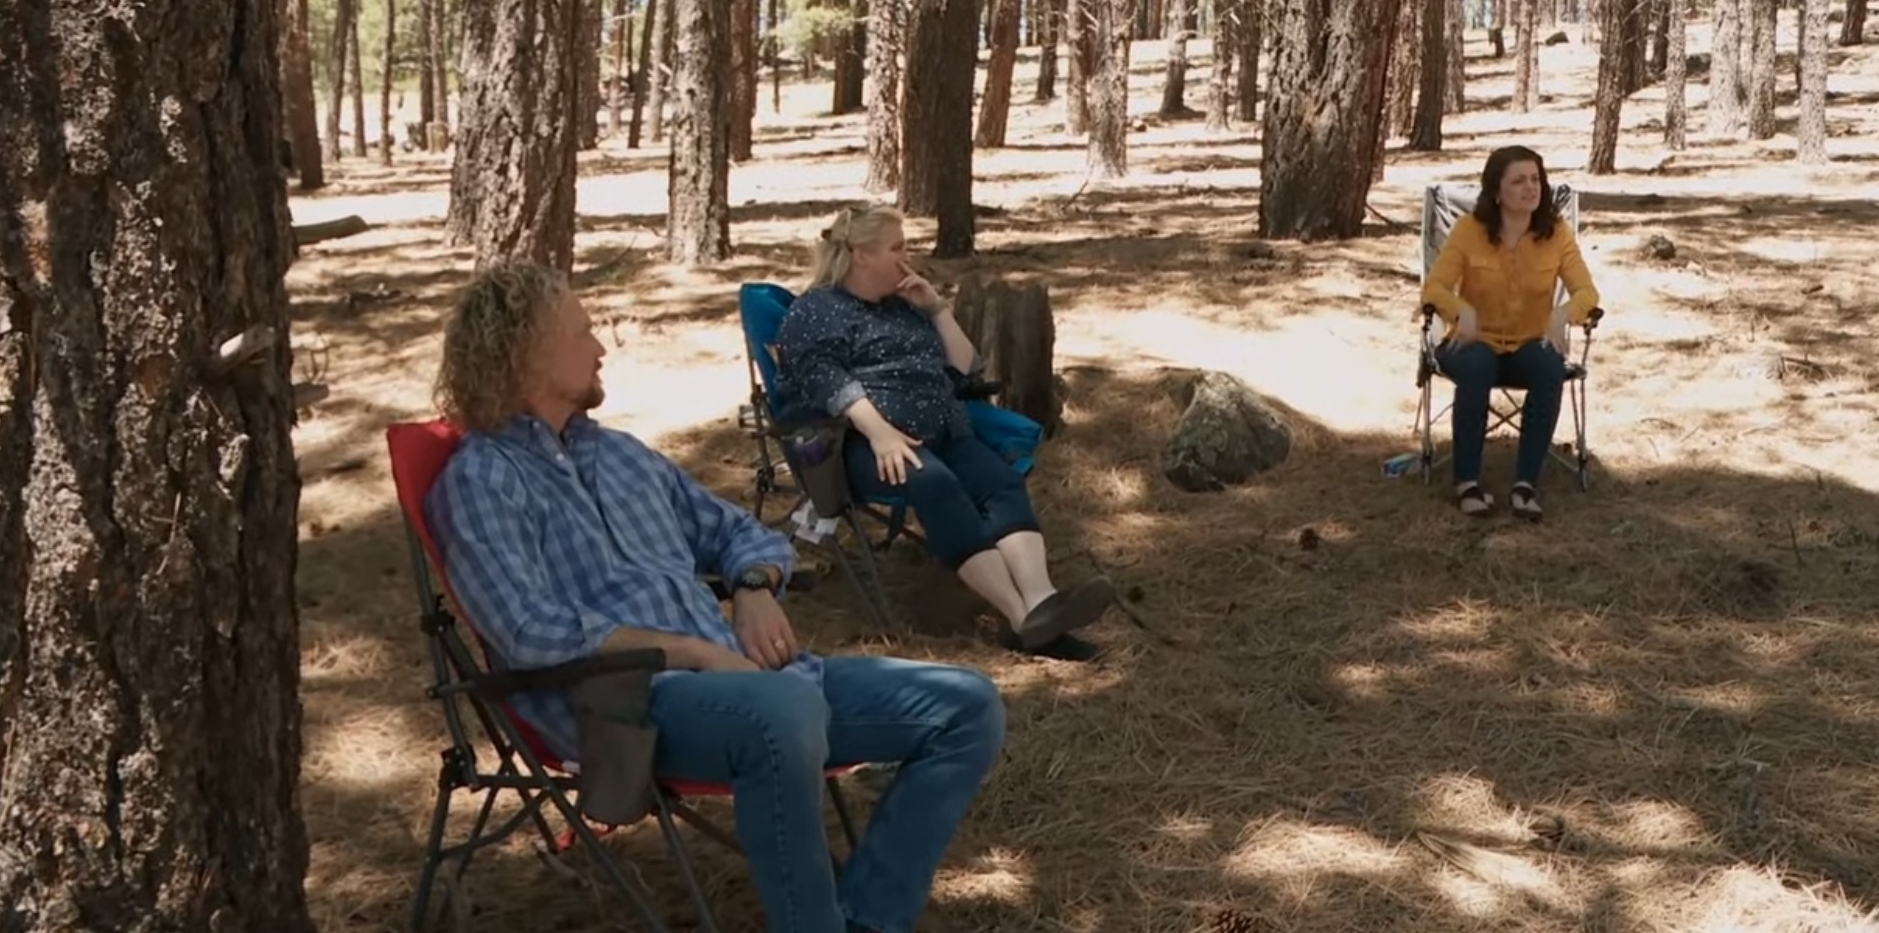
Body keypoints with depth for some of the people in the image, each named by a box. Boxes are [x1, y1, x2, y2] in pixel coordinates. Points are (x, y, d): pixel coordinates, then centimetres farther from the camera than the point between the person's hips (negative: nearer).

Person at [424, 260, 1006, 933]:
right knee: (783, 711, -41)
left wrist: (755, 587, 4)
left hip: (738, 676, 8)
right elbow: (533, 634, -15)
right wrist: (694, 651, -14)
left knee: (965, 706, -5)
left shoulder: (621, 452, 23)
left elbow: (738, 531, 29)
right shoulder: (480, 479, -1)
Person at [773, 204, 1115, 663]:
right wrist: (880, 432, -25)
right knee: (935, 484, -36)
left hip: (945, 433, 6)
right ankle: (1023, 617, -48)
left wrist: (936, 308, 13)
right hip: (866, 442, -6)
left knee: (1004, 483, -25)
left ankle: (1041, 603, -50)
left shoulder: (905, 305, 29)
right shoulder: (814, 310, 10)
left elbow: (965, 368, 24)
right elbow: (825, 381, -9)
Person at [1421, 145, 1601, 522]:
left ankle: (1525, 483, -29)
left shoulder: (1557, 232, -5)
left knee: (1551, 368, -33)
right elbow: (1434, 286, -15)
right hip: (1478, 342, -2)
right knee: (1476, 367, -37)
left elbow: (1586, 291, -11)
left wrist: (1563, 313, -35)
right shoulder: (1469, 228, -10)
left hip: (1530, 345, 2)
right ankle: (1467, 482, -26)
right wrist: (1463, 310, -37)